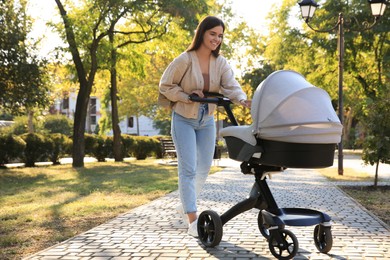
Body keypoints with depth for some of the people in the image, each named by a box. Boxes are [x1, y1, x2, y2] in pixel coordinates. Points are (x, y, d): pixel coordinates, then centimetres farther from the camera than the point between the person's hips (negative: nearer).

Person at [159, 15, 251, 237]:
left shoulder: (221, 63, -5)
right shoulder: (185, 60, -17)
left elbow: (231, 86, -20)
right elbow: (165, 86, -9)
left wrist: (244, 100, -41)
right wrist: (187, 96, -22)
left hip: (207, 121, 5)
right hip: (184, 120, -5)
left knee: (204, 167, 12)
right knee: (188, 169, -10)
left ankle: (186, 205, 34)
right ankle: (193, 220, -8)